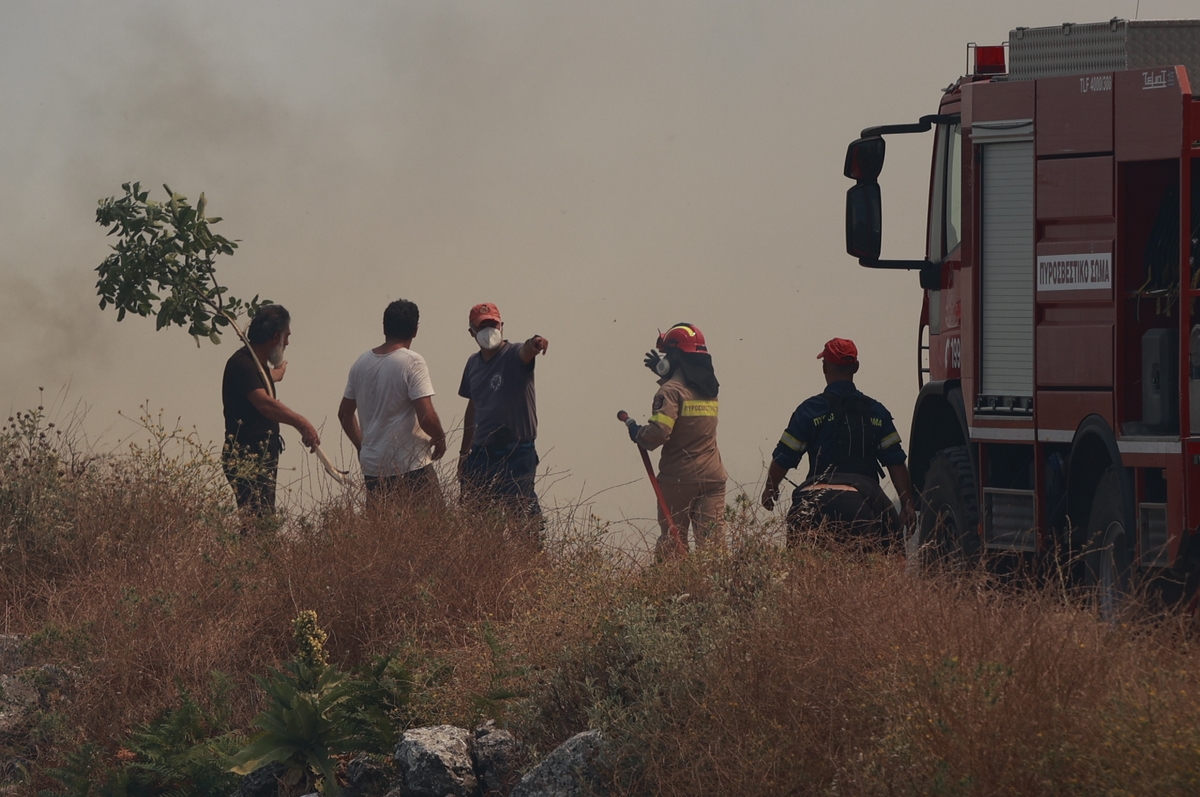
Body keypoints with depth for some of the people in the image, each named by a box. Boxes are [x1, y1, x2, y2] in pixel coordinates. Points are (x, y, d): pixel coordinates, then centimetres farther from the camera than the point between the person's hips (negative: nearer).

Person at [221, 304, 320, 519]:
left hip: (262, 458, 10)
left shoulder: (257, 363, 16)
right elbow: (264, 403, -34)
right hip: (246, 460, -10)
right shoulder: (242, 364, -17)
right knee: (257, 519, -17)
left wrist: (275, 374, 66)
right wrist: (301, 423, -45)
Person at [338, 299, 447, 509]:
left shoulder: (361, 363, 8)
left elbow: (345, 413, 17)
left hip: (372, 467, 6)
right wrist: (440, 439, 2)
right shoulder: (412, 362, -11)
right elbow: (426, 417, -17)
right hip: (411, 467, -6)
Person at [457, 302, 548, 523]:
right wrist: (464, 453, 24)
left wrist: (534, 345, -58)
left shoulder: (514, 356, -7)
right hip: (481, 453, 6)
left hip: (517, 454, -6)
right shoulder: (473, 363, 12)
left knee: (522, 511, -9)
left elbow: (526, 352, -33)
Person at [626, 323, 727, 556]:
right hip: (712, 478, 5)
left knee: (672, 543, 5)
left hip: (678, 479, -5)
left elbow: (658, 432, -22)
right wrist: (664, 373, 34)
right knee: (713, 542, 0)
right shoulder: (709, 388, 10)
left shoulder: (671, 391, -12)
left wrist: (637, 433, -3)